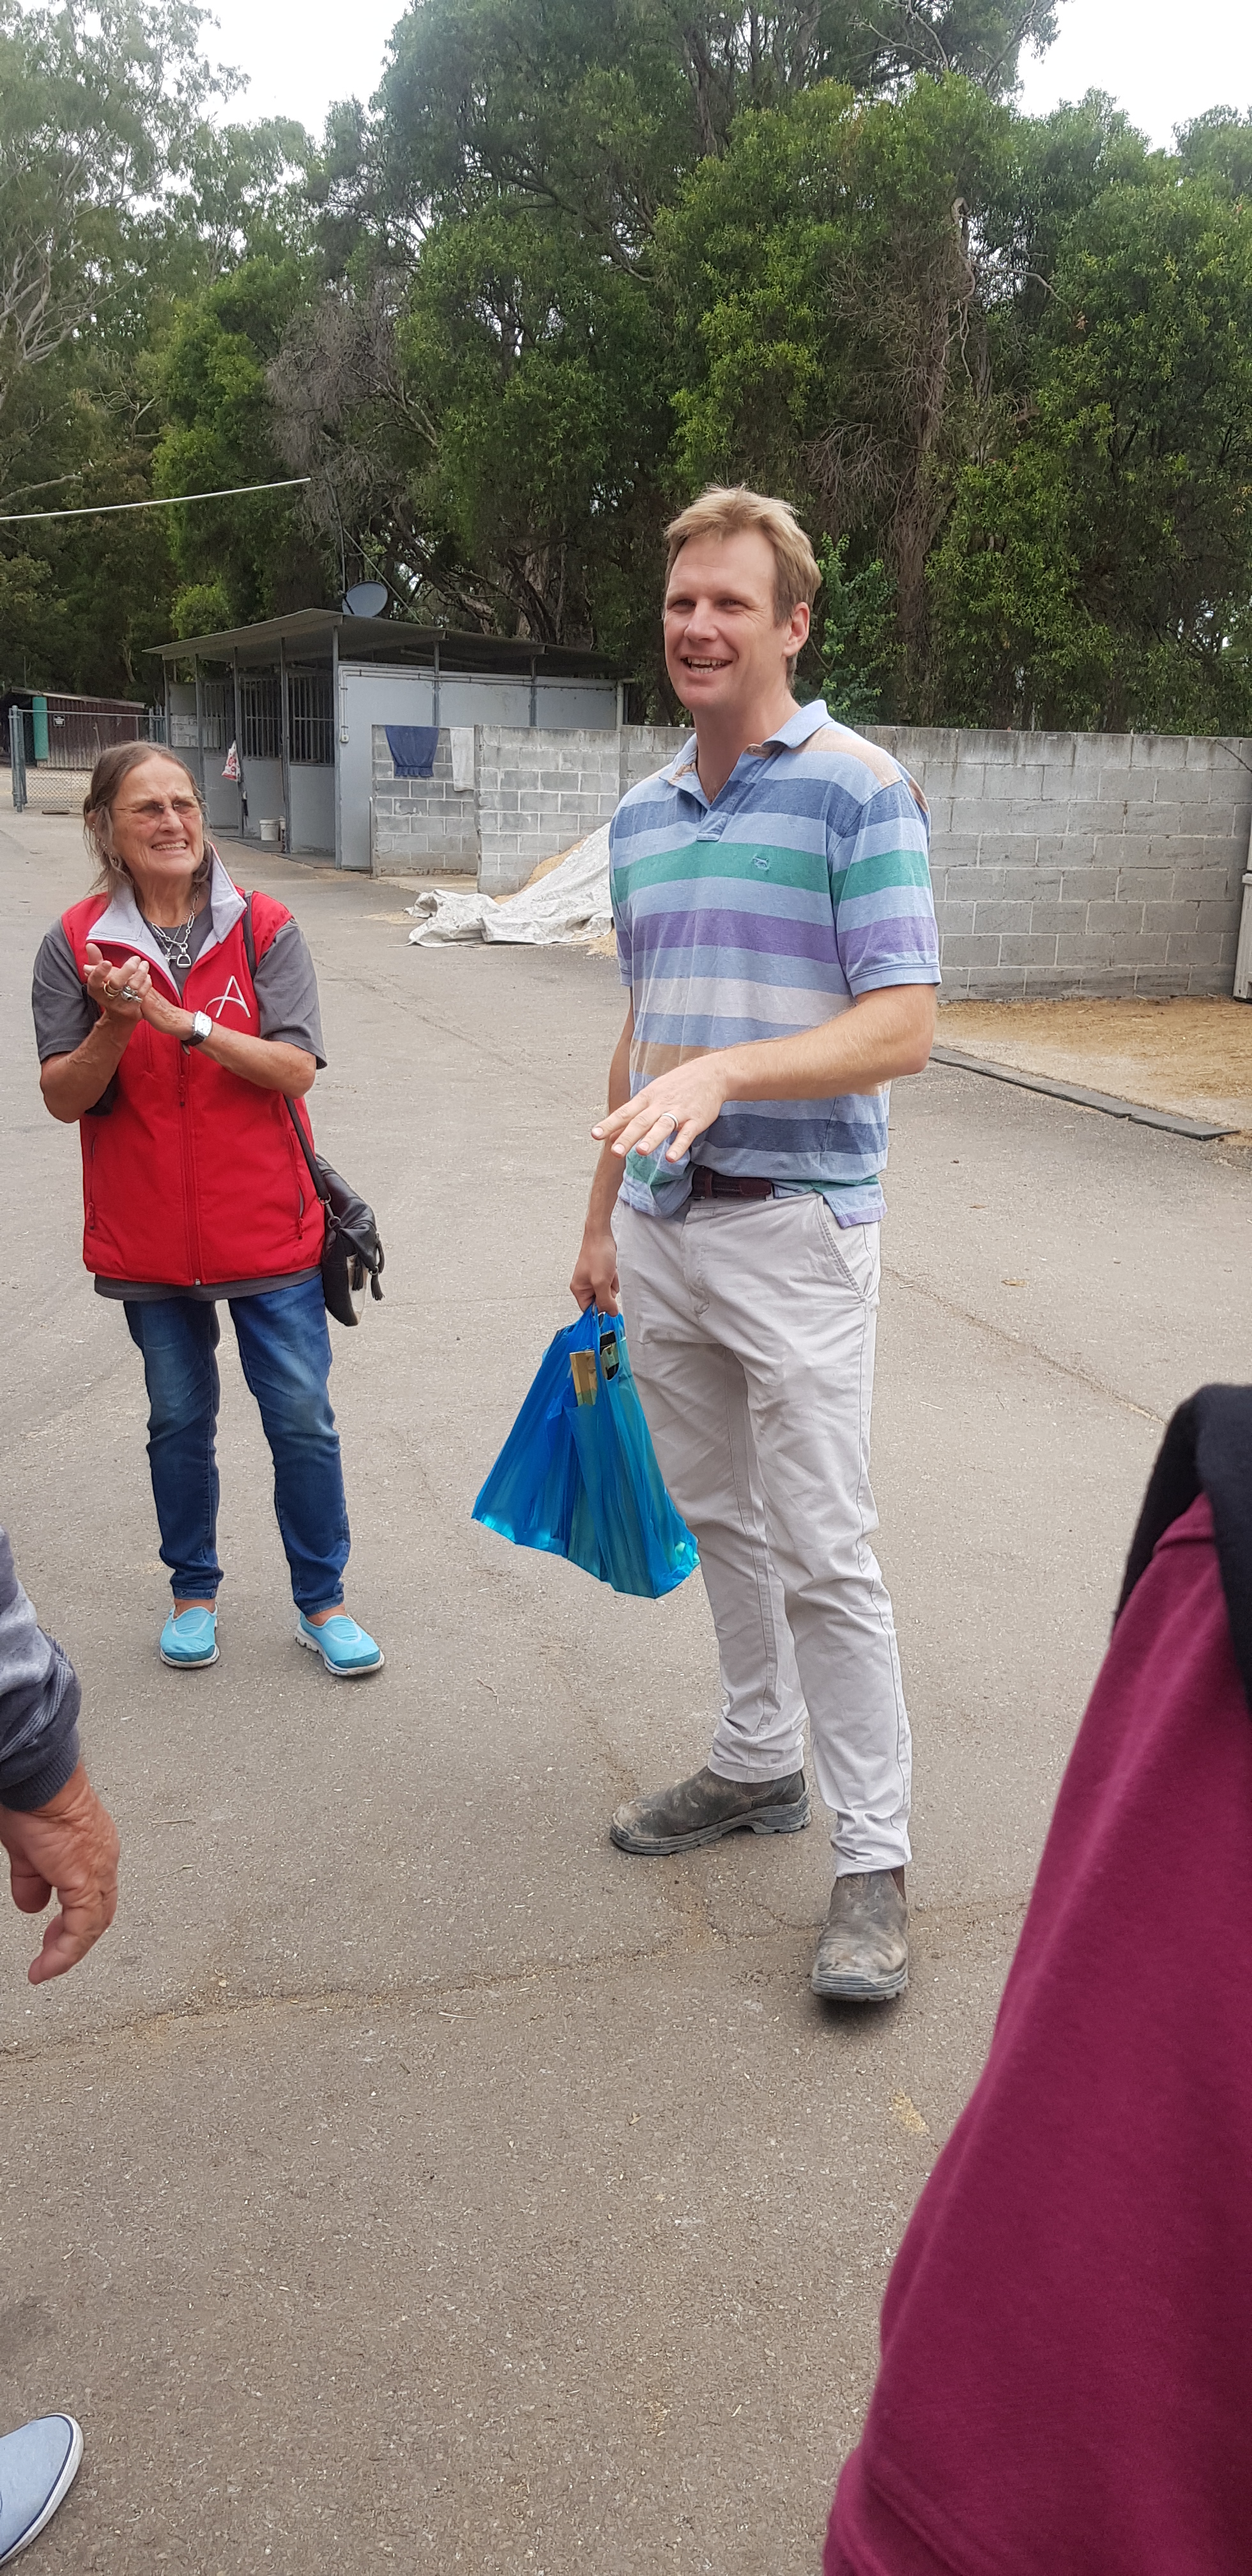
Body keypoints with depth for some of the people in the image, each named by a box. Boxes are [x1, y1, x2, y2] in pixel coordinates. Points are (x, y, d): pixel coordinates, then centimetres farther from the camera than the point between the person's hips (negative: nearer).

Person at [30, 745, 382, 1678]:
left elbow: (295, 1069, -13)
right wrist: (114, 1027, -23)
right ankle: (194, 1592, 34)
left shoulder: (264, 930, -4)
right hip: (149, 1238, 1)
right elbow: (63, 1097, -5)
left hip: (267, 1227, -1)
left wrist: (182, 1020, -23)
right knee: (180, 1422, 14)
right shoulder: (77, 945, -1)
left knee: (303, 1420, 4)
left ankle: (322, 1601, 21)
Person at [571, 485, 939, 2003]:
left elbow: (901, 1028, -15)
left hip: (794, 1224, -6)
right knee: (718, 1517, 16)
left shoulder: (858, 791, -8)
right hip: (662, 1226, 7)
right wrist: (601, 1219, 19)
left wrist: (724, 1073, -29)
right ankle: (758, 1762, 34)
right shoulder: (640, 816, 13)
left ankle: (873, 1860, 10)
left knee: (823, 1550, -3)